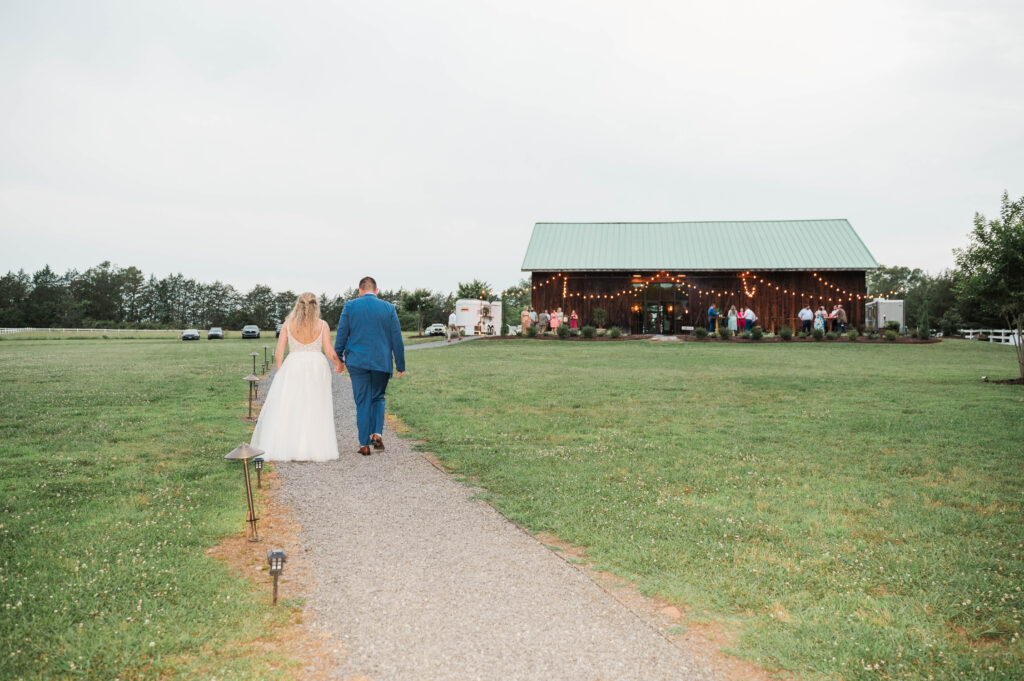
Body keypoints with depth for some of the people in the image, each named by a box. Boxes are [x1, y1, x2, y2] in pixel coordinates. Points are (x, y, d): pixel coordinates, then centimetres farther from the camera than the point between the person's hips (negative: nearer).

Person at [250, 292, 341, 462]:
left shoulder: (288, 324, 1)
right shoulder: (322, 325, 0)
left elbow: (279, 352, 0)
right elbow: (329, 351, -2)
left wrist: (279, 373, 9)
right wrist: (337, 363, 17)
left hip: (292, 367, 0)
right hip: (317, 368, 0)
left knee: (286, 409, 3)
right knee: (315, 409, 4)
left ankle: (282, 447, 1)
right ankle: (315, 447, 4)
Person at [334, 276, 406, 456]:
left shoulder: (350, 306, -2)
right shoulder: (389, 308, 0)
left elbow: (341, 335, 1)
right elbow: (397, 339, 1)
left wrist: (338, 360, 10)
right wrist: (400, 365, 7)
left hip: (357, 361, -1)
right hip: (382, 362, 1)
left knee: (362, 402, 5)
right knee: (378, 398, 18)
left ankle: (364, 444, 6)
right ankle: (377, 433, 0)